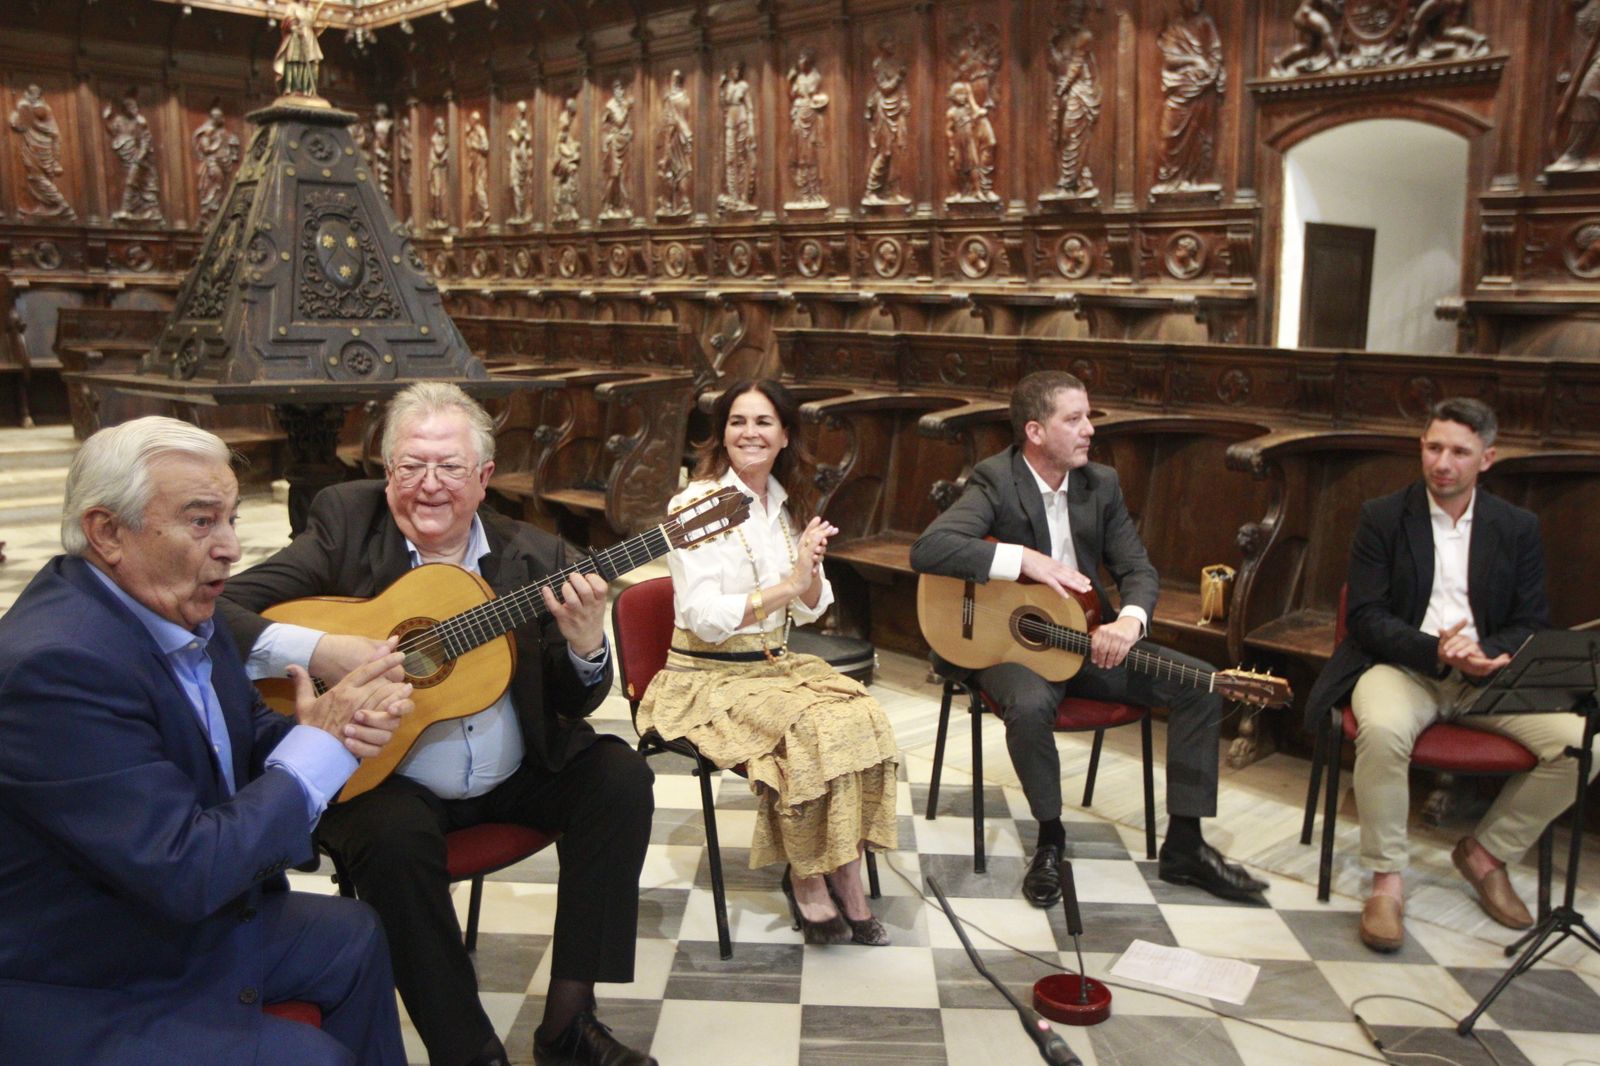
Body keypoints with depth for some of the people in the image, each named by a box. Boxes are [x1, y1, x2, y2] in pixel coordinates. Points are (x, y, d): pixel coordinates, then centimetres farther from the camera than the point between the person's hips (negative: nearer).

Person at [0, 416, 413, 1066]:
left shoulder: (173, 607, -5)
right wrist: (320, 740, -23)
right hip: (82, 999, -9)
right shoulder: (58, 664, -32)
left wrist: (338, 730, -17)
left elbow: (249, 738, 6)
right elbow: (187, 873, -33)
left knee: (354, 935, 16)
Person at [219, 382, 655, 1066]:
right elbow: (218, 612, -15)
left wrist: (586, 645, -21)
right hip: (384, 778, -3)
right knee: (394, 838, -32)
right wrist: (318, 651, -31)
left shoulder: (533, 557, -1)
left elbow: (572, 705, 1)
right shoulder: (345, 524, -7)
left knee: (620, 777, -15)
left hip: (515, 775, 4)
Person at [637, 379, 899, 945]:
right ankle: (804, 878, -8)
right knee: (809, 729, -28)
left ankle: (844, 875, -10)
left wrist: (810, 570, -11)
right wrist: (787, 585, -27)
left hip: (775, 664, 6)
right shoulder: (696, 504, -11)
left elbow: (812, 608, 11)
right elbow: (702, 617, -20)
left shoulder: (787, 505, 9)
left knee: (863, 718, -19)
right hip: (708, 677, -6)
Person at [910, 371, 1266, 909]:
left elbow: (1138, 568, 3)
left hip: (1087, 638, 6)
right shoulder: (995, 480, -12)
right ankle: (1050, 838, -11)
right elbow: (926, 550, -27)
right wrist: (1024, 558, -31)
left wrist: (1129, 620, -21)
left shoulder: (1101, 483, 4)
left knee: (1201, 684, -8)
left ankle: (1184, 845, 3)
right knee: (1031, 705, -38)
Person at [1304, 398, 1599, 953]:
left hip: (1487, 673, 4)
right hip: (1402, 665, -3)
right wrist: (1437, 652, -21)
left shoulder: (1518, 528, 10)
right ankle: (1387, 877, -18)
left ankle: (1486, 852, 3)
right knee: (1382, 731, -36)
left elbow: (1532, 624, 7)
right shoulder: (1382, 517, 2)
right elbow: (1366, 616, -5)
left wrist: (1484, 652, -16)